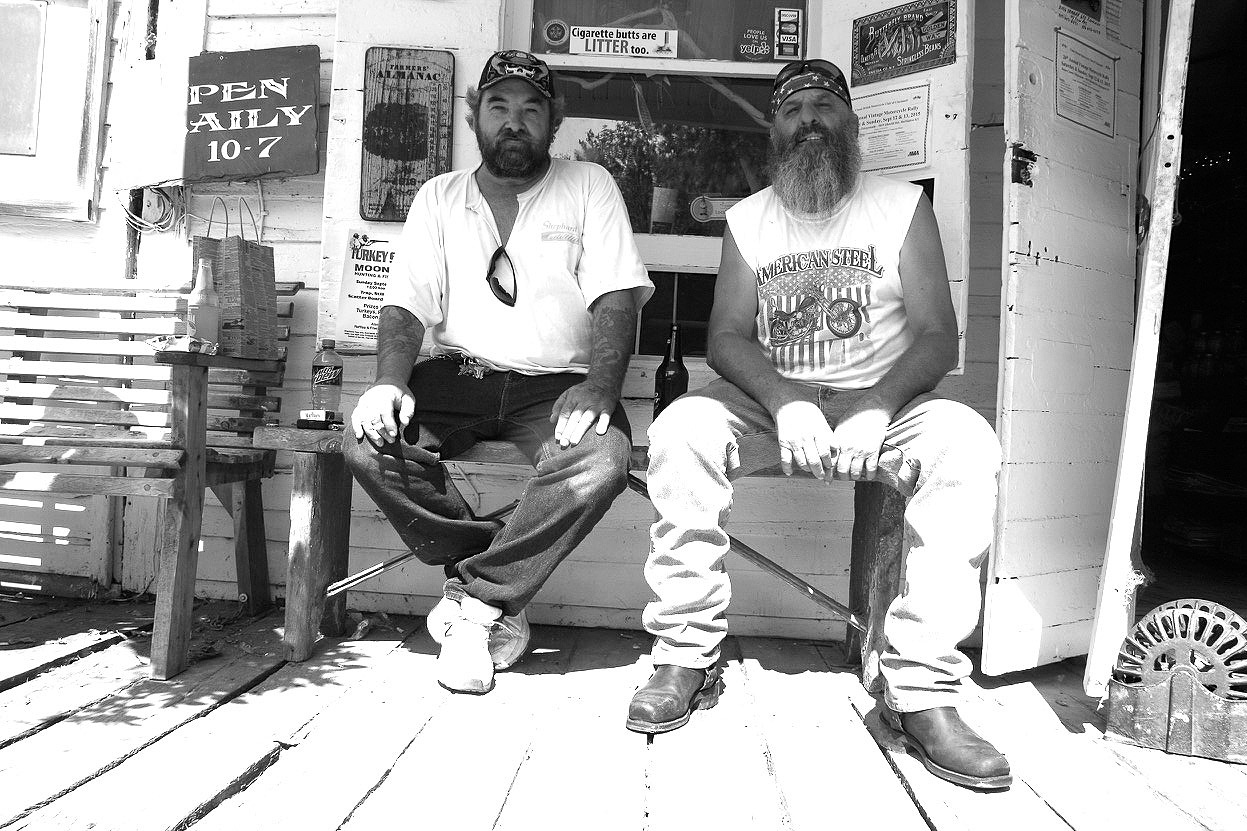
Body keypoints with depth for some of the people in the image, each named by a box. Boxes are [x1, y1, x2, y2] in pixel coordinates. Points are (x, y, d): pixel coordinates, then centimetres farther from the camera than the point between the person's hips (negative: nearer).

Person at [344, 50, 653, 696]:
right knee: (368, 444, -26)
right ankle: (497, 598, -11)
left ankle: (477, 600, -16)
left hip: (555, 384, -2)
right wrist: (390, 381, -15)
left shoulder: (589, 187, 8)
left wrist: (601, 384, -22)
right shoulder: (439, 197, 15)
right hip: (456, 377, 2)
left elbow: (618, 298, -4)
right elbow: (406, 305, 6)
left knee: (603, 462, -33)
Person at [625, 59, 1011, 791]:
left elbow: (939, 337, -3)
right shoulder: (747, 218, 11)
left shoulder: (902, 205, 6)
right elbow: (726, 338, -1)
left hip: (880, 400, 0)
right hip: (773, 401, 1)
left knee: (966, 443, -31)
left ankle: (922, 690, -26)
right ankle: (688, 656, -19)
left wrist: (876, 409, -24)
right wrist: (786, 403, -22)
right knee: (683, 426, -28)